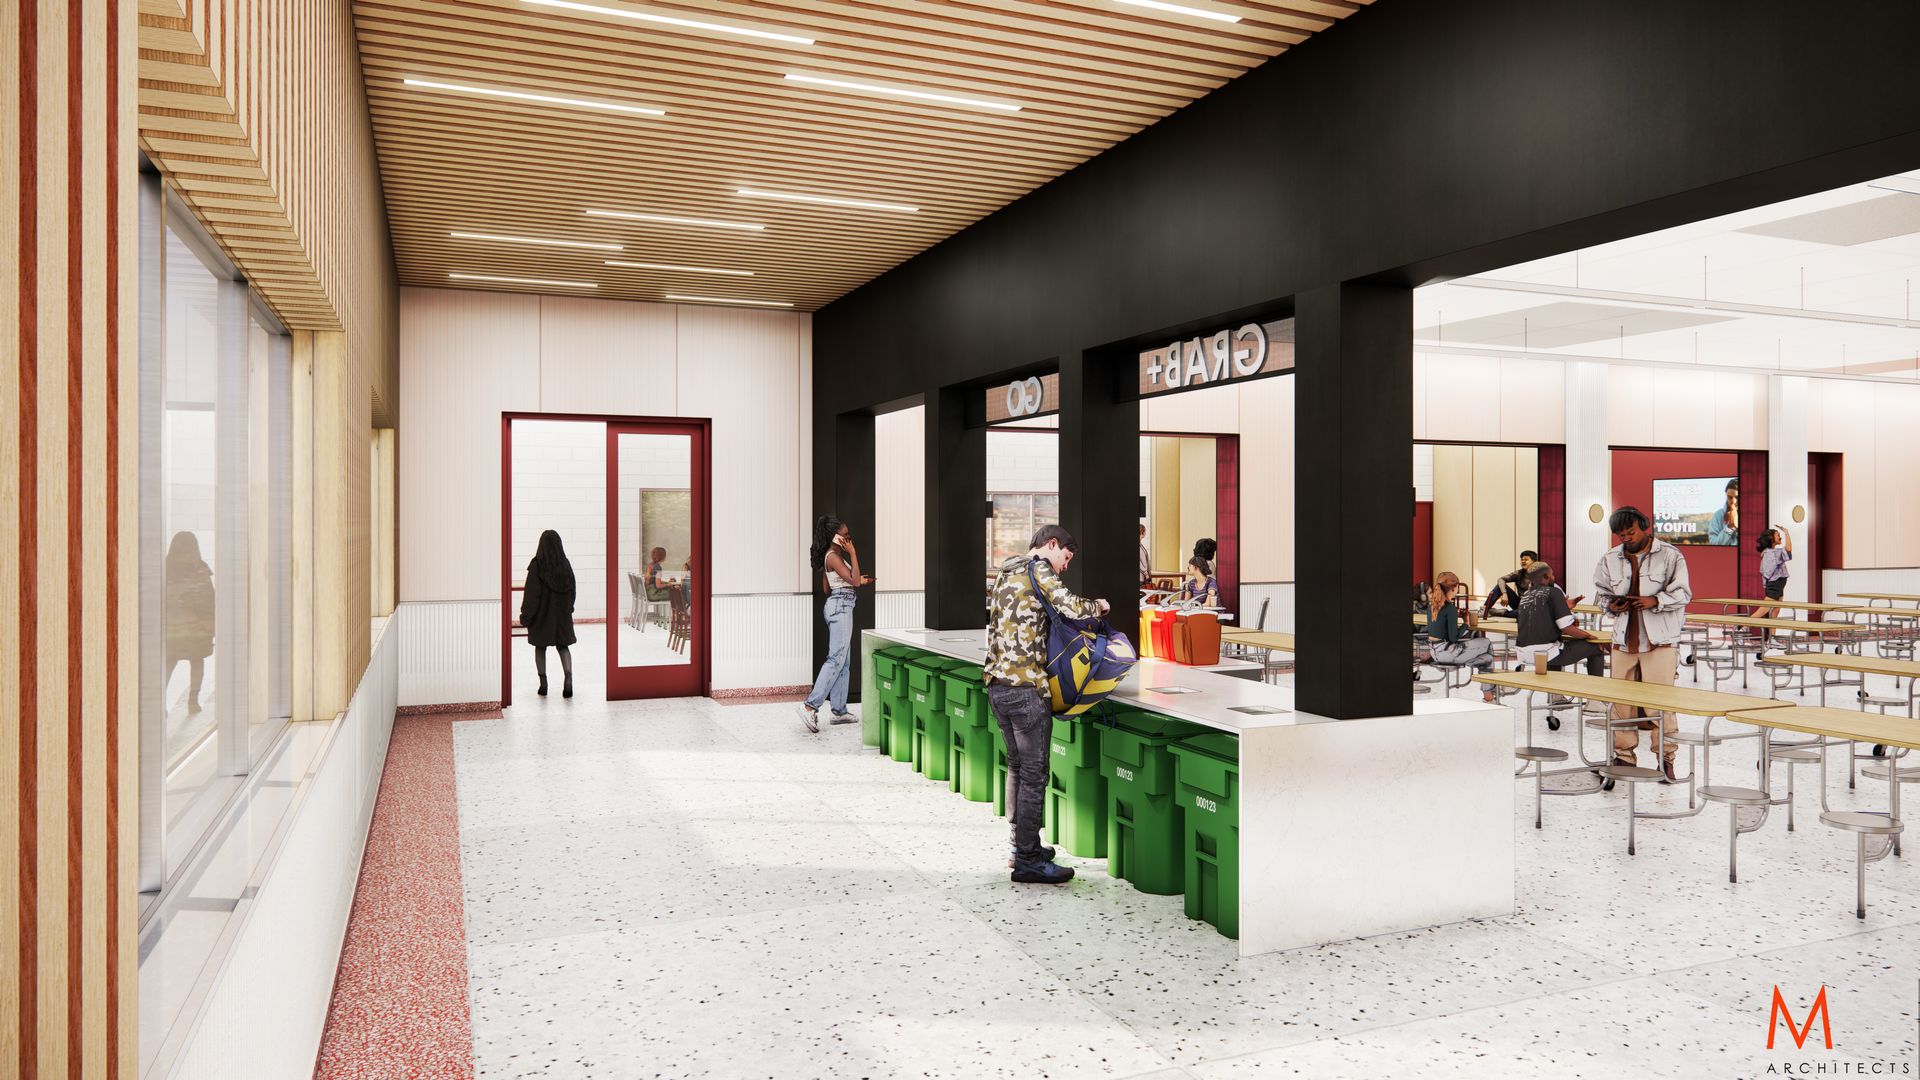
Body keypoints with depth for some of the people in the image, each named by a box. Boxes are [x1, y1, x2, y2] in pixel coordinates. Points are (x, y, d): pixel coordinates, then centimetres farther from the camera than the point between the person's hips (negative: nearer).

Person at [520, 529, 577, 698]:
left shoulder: (537, 564, -14)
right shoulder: (565, 564, -3)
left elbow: (531, 591, -14)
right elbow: (572, 590, 3)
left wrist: (525, 615, -7)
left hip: (541, 612, -3)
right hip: (562, 612, 3)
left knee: (540, 647, 14)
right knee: (562, 646, 10)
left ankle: (543, 684, 13)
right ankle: (569, 678, -12)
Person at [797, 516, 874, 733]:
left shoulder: (831, 556, 16)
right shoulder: (833, 557, -13)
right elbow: (853, 580, -19)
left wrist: (859, 581, 23)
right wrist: (852, 553, -15)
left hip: (838, 606, 10)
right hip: (841, 606, -10)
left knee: (842, 661, 10)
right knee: (836, 659, -13)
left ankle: (839, 711, 12)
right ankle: (811, 706, -18)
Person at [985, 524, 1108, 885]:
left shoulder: (1005, 574, 20)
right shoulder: (1038, 568, -6)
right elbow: (1072, 608, -18)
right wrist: (1098, 606, 2)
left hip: (997, 685, 9)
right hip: (1026, 686, -9)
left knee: (1017, 765, 18)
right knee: (1034, 772, -3)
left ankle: (1022, 845, 26)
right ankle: (1028, 860, 1)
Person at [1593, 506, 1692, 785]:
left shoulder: (1669, 555, -2)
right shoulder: (1610, 560, 10)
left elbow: (1682, 593, -5)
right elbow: (1601, 592, 19)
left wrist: (1655, 601, -20)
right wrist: (1610, 604, -2)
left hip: (1660, 640, -4)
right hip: (1623, 639, 4)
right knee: (1621, 700, 5)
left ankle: (1665, 758, 9)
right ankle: (1624, 756, 15)